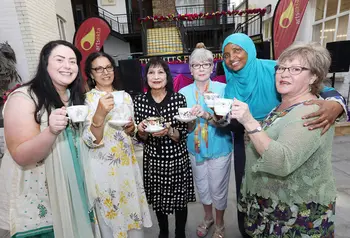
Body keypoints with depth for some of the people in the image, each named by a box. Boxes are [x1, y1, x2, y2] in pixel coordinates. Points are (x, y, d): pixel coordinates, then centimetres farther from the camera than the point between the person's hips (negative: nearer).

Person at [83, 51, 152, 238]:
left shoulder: (125, 96, 4)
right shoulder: (87, 99, -9)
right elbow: (91, 141, -17)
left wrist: (131, 129, -9)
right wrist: (100, 114, -32)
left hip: (128, 162, 4)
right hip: (103, 167, -4)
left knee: (133, 208, 17)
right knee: (111, 215, 12)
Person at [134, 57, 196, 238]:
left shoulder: (179, 98, -9)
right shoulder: (139, 101, -4)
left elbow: (183, 134, -9)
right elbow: (140, 137, 0)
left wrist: (169, 131, -28)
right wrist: (142, 131, -22)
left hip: (177, 159, -1)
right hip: (152, 160, 2)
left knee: (180, 198, 14)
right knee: (158, 198, 19)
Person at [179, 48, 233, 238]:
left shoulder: (223, 89, -13)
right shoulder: (184, 92, -4)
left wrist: (206, 115, -38)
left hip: (219, 149, -3)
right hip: (195, 149, 3)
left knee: (218, 189, 14)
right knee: (202, 187, 21)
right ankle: (208, 217, 50)